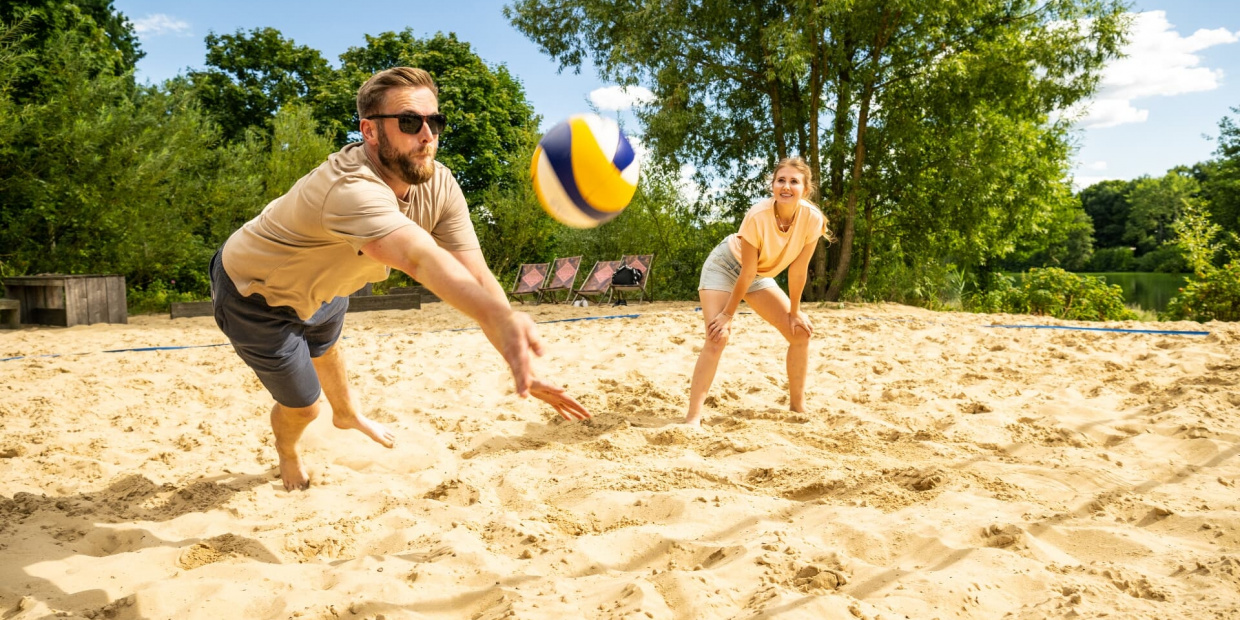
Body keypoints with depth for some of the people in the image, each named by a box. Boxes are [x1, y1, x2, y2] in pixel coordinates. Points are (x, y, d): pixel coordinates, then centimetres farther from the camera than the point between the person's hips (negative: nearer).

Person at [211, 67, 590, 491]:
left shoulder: (439, 186, -22)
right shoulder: (351, 189, -46)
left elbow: (475, 275, -30)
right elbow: (421, 258, -64)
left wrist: (520, 364, -40)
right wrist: (504, 320, -80)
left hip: (315, 287, 7)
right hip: (254, 293, -6)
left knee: (325, 348, 33)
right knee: (302, 405, 7)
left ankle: (347, 414, 66)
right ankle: (287, 454, 46)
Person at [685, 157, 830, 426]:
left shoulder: (812, 218, -23)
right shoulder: (758, 216, -34)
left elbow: (798, 270, -12)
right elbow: (747, 273, -26)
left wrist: (795, 311, -5)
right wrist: (728, 314, -18)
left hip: (761, 275, 5)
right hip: (726, 265, -5)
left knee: (800, 332, 1)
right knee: (718, 336, -21)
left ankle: (797, 405, 17)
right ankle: (693, 418, -18)